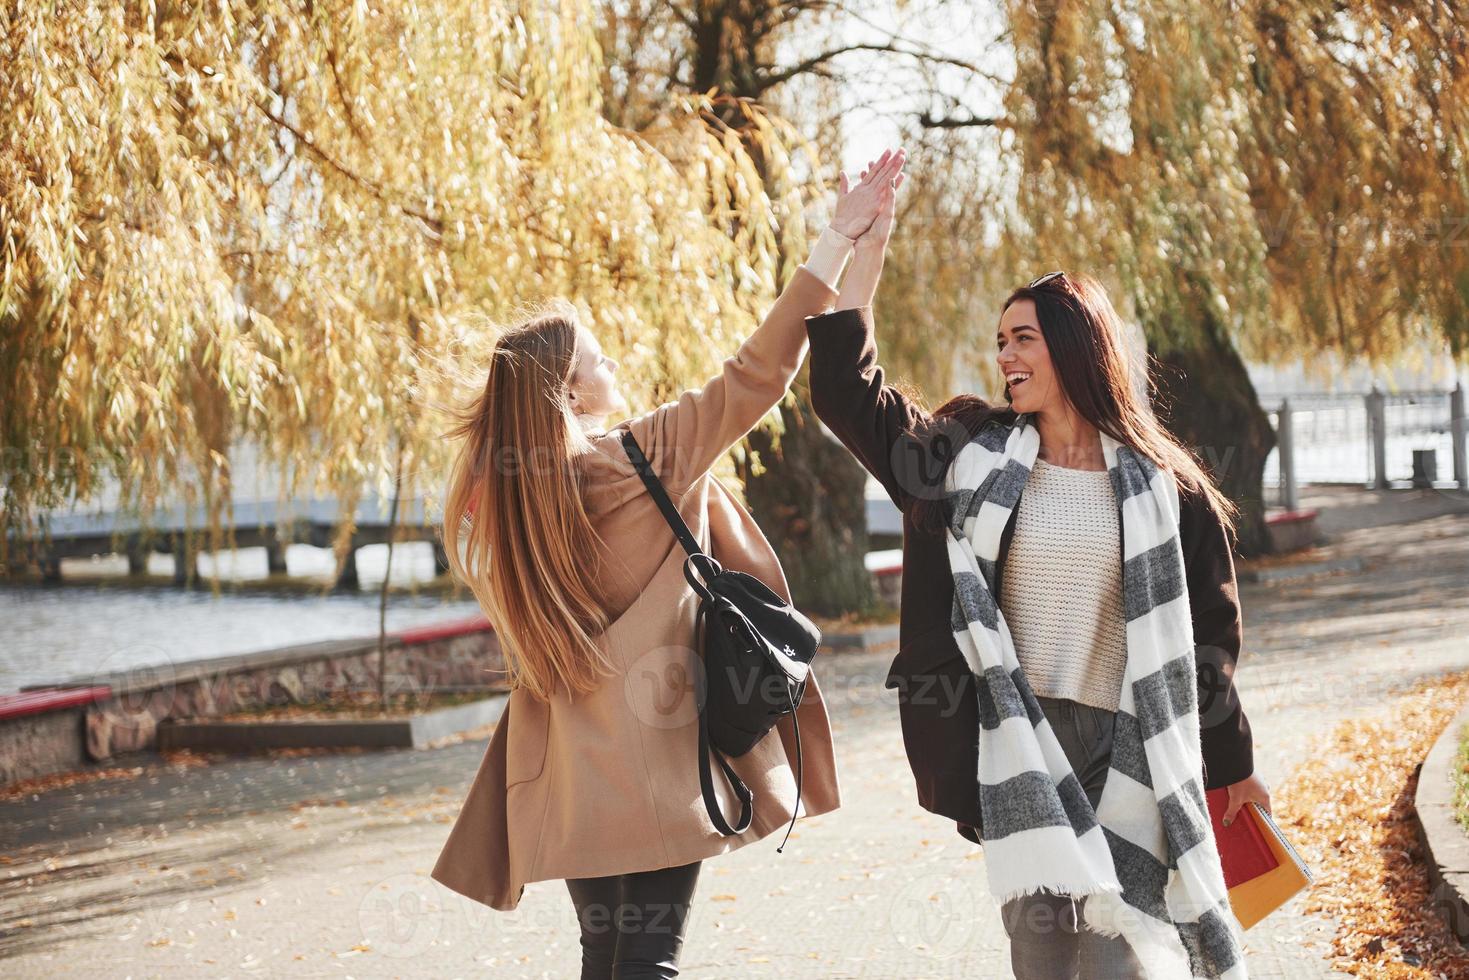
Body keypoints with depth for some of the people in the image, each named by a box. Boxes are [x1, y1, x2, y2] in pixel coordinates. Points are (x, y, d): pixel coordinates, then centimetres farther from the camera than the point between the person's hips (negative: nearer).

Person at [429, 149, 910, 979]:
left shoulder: (491, 498, 5)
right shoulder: (648, 459, -11)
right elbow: (759, 374, -9)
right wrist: (841, 238, -4)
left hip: (570, 778, 6)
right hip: (655, 770, -6)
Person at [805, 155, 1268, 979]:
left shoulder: (1161, 488, 2)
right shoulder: (976, 456, 6)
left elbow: (1207, 632, 8)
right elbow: (850, 390, 3)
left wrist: (1234, 762, 13)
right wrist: (868, 251, -1)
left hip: (1126, 751, -2)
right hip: (1018, 747, 2)